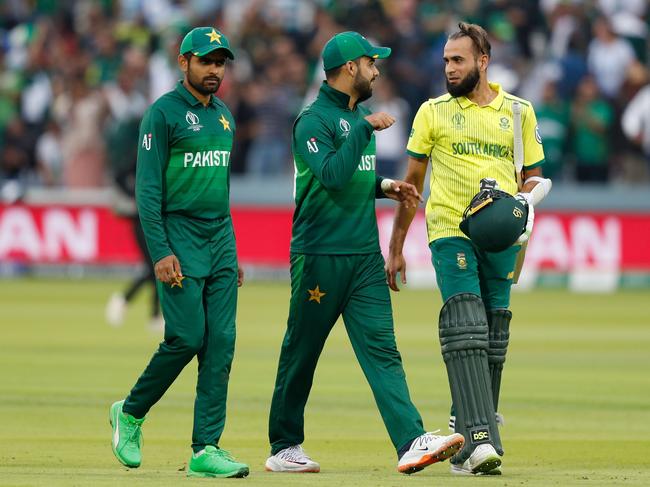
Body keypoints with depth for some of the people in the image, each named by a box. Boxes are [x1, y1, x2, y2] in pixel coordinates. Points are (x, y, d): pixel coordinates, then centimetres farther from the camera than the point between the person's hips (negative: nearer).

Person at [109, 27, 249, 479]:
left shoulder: (224, 116, 16)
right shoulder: (164, 114, -6)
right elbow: (147, 189, -11)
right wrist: (160, 252, -18)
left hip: (220, 242, 7)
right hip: (179, 240, -7)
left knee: (221, 343, -2)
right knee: (187, 338, -12)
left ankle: (207, 449, -3)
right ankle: (131, 413, 12)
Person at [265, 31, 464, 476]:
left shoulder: (358, 115, 17)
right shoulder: (314, 120, -10)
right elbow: (332, 175, -25)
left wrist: (384, 186, 11)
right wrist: (367, 128, -23)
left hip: (365, 255, 7)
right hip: (320, 255, -7)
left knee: (382, 350, -5)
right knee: (301, 355, 4)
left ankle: (412, 443, -18)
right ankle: (284, 448, 16)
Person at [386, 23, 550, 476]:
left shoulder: (519, 111, 10)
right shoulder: (433, 112, 7)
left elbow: (534, 175, 16)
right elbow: (412, 183, 12)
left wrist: (526, 202, -8)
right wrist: (395, 247, 11)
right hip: (451, 232, -3)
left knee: (493, 341, 4)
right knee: (465, 331, -17)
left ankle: (472, 444, 12)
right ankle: (479, 439, -27)